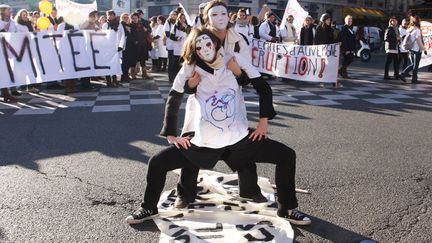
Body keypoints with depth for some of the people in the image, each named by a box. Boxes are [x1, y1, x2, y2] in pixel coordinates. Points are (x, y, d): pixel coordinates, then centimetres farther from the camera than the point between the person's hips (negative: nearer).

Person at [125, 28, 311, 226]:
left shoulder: (235, 62, -4)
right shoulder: (190, 70, -3)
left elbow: (262, 87, 1)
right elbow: (173, 100, 5)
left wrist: (264, 121, -3)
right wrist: (171, 134, 2)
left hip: (240, 140, 0)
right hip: (203, 144, 0)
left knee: (287, 156, -7)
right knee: (156, 163, -6)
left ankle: (286, 209, 14)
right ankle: (149, 208, 21)